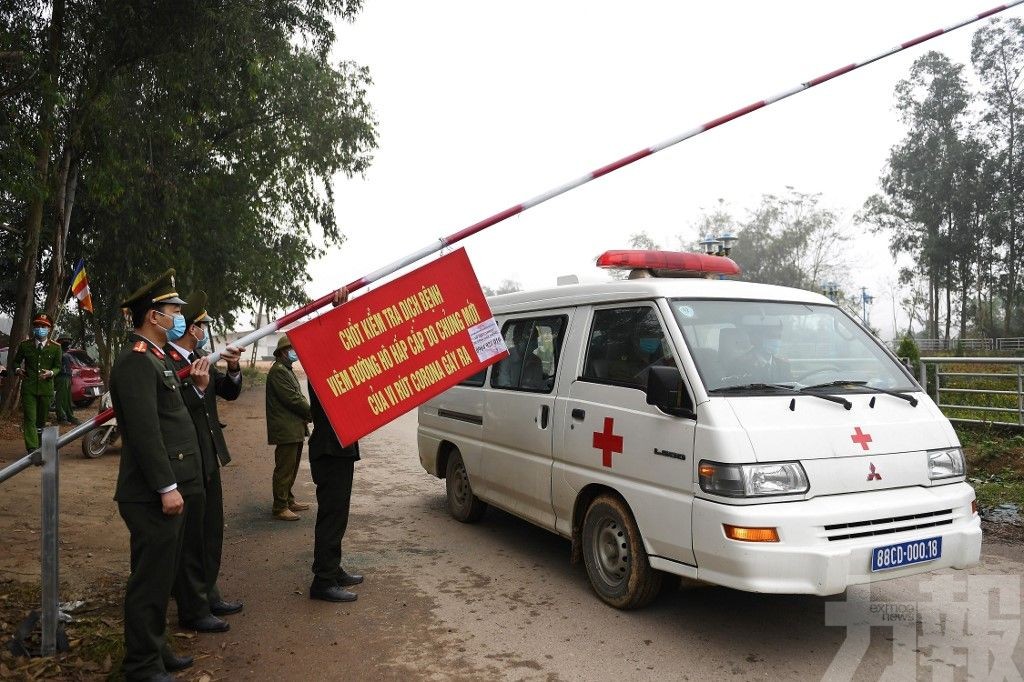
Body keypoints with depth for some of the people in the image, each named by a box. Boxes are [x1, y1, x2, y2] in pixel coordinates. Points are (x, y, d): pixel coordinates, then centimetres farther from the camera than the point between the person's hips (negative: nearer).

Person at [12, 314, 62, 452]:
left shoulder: (55, 347, 2)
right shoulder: (25, 345, 3)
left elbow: (58, 366, 7)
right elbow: (16, 361, 15)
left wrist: (51, 373, -14)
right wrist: (17, 369, -7)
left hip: (46, 387, 1)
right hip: (28, 387, -1)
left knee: (42, 420, 11)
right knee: (29, 419, -9)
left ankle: (40, 447, 23)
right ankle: (32, 449, -13)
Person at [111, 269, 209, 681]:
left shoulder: (156, 358, 16)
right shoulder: (136, 360, -16)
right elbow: (144, 430, -22)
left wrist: (197, 388, 6)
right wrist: (167, 487, -23)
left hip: (163, 492, 10)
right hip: (152, 495, -10)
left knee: (161, 575, 19)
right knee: (149, 579, 0)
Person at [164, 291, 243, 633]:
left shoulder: (198, 357, 9)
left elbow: (229, 392, 12)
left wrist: (233, 369, -5)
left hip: (208, 459, 9)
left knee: (211, 532, 19)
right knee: (190, 537, 2)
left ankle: (207, 596, 34)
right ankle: (192, 611, 16)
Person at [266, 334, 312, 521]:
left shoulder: (287, 370, 18)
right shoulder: (278, 371, -14)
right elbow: (292, 399, -19)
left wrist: (309, 413, 2)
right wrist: (313, 413, -9)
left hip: (295, 428, 10)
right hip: (286, 429, -10)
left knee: (291, 467, 17)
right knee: (284, 468, -4)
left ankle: (288, 499, 28)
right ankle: (279, 507, 3)